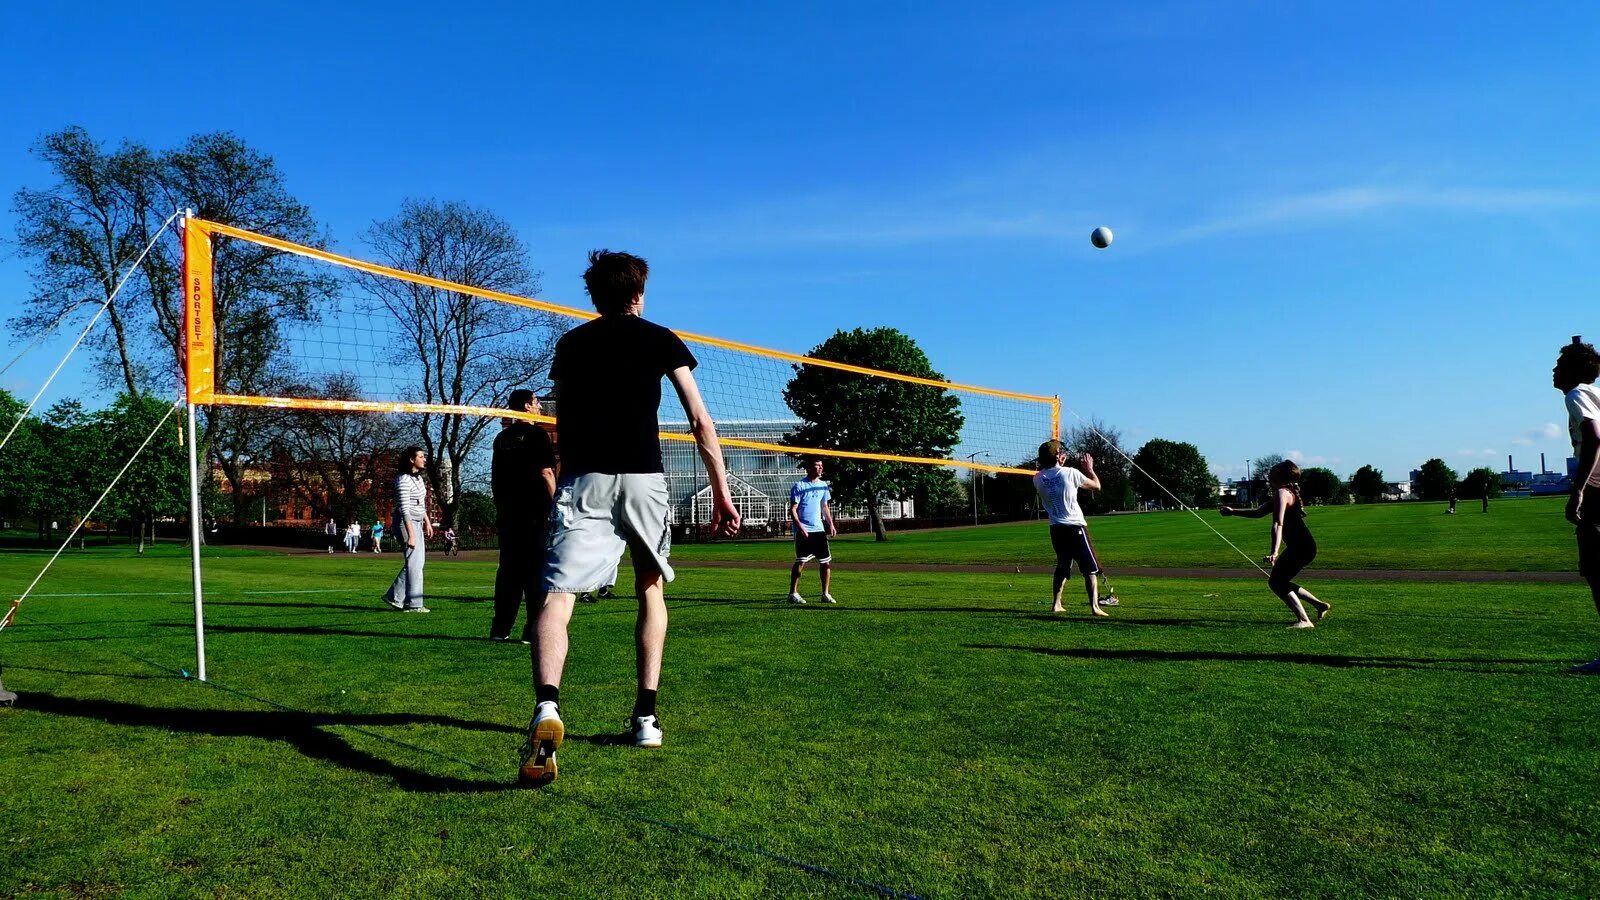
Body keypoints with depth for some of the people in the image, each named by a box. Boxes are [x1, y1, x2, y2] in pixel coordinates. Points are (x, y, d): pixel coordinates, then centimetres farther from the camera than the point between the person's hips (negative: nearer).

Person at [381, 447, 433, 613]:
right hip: (406, 523, -10)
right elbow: (405, 509, -21)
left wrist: (427, 521, 23)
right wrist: (410, 535, -24)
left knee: (417, 561, 12)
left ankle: (394, 596, 20)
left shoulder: (419, 478, 11)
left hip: (417, 522, 10)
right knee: (414, 562, -6)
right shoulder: (404, 480, -17)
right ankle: (413, 604, 1)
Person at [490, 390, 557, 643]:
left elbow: (494, 478, 15)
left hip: (507, 514, 6)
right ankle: (534, 629, -4)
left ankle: (500, 629, 11)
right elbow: (546, 473, -11)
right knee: (537, 570, -3)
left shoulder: (502, 438, 13)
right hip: (535, 512, -6)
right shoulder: (536, 434, -5)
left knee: (508, 569, 10)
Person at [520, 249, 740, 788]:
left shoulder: (569, 344, 19)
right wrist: (721, 493, 9)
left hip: (581, 479, 1)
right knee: (651, 587, 19)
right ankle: (646, 715, 15)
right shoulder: (661, 340, 12)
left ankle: (547, 707, -35)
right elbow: (700, 423, 6)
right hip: (643, 478, 0)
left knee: (557, 594, -9)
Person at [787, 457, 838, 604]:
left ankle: (825, 593, 13)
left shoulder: (823, 485, 11)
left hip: (819, 529, 6)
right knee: (801, 561, -6)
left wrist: (831, 524, 10)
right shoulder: (799, 486, -7)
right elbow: (793, 509, -9)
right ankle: (793, 593, 4)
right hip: (803, 531, -6)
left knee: (826, 561, 4)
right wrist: (800, 527, -20)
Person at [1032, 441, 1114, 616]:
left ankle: (1056, 604, 20)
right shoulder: (1070, 473, -9)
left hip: (1056, 528, 5)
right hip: (1075, 526, -5)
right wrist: (1089, 468, 19)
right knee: (1091, 569, 0)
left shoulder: (1037, 479, 1)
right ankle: (1095, 606, -9)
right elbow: (1096, 485, 5)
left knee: (1062, 567, 21)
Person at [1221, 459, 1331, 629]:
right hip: (1304, 546, 10)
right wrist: (1233, 511, 27)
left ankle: (1304, 621, -10)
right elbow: (1259, 513, 24)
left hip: (1301, 547, -10)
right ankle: (1320, 605, 26)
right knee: (1280, 582, 18)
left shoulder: (1282, 493, -16)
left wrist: (1275, 552, -38)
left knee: (1276, 582, -7)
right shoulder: (1285, 492, 15)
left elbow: (1278, 524, -29)